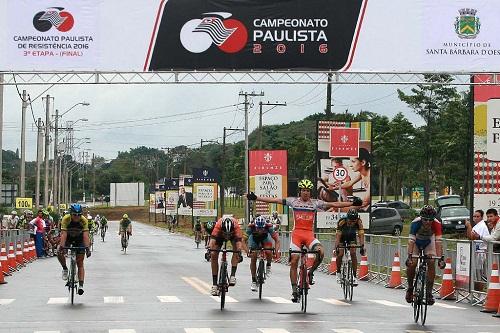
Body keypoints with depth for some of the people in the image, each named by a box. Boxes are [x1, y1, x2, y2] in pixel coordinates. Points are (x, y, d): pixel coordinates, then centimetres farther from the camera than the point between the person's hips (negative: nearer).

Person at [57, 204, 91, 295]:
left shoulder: (84, 220, -28)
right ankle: (65, 269, 1)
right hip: (68, 237, 0)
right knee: (59, 253, -27)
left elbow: (85, 235, -34)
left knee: (80, 263, -6)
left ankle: (81, 285, -9)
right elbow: (63, 234, -36)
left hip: (79, 239, 0)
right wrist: (61, 246, -48)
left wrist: (87, 248, -47)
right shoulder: (66, 219, -30)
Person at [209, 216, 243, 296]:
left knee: (236, 249, -29)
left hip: (233, 234, 0)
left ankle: (233, 275, -24)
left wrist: (239, 252, -65)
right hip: (220, 235, 0)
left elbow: (238, 240, -49)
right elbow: (213, 239, -50)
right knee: (214, 255, -13)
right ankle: (214, 284, -8)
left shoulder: (236, 226, -41)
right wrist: (209, 250, -66)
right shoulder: (218, 225, -41)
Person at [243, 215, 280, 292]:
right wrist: (247, 250, -51)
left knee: (268, 252, -28)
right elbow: (243, 240, -35)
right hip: (254, 238, 0)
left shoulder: (269, 226, -37)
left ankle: (268, 265, 3)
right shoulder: (251, 227, -37)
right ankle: (254, 281, 3)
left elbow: (277, 240, -31)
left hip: (265, 238, 0)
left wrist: (276, 251, -46)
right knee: (253, 258, -10)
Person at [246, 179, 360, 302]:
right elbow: (274, 200, 4)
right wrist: (256, 198, -1)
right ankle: (294, 290, 4)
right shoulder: (293, 201, 6)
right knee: (294, 262, -6)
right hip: (296, 233, 0)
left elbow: (334, 204, 3)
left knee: (321, 252, -27)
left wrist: (353, 203, -3)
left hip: (309, 234, 0)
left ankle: (311, 273, 0)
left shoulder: (315, 203, 6)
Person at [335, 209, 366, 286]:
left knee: (353, 253, -21)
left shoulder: (359, 222, -30)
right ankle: (338, 273, 3)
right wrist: (336, 247, -48)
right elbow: (338, 236, -36)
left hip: (352, 238, 1)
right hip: (342, 237, -1)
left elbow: (361, 235, -31)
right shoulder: (342, 222, -35)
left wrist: (362, 246, -45)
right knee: (340, 254, -21)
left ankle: (354, 276, -15)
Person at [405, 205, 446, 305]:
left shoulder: (436, 224, -31)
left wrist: (441, 258, -45)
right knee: (412, 264, -19)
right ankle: (410, 288, 5)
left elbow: (438, 242, -35)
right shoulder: (416, 223, -35)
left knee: (431, 263, -19)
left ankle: (429, 292, -11)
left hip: (429, 243, 1)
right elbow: (411, 240, -39)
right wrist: (409, 256, -50)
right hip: (416, 243, -1)